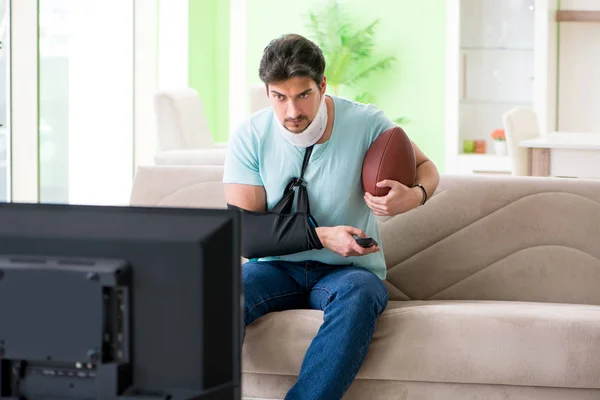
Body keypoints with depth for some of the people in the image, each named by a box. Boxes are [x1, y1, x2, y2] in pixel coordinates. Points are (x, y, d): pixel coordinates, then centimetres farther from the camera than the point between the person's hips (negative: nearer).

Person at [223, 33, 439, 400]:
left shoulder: (367, 124, -6)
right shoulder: (250, 137, -5)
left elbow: (425, 167, 10)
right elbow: (244, 231, -9)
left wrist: (415, 196, -15)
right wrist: (320, 235, -20)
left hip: (347, 270, -1)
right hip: (277, 269, 1)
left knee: (360, 295, -38)